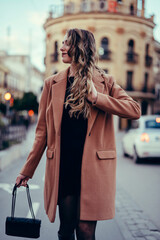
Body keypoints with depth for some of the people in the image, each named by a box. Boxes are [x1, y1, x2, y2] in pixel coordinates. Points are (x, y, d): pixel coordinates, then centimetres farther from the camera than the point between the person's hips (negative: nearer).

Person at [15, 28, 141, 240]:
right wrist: (27, 171, 8)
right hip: (63, 165, 2)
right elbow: (42, 131, 8)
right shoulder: (53, 83, 8)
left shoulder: (105, 82, 4)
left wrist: (96, 98, -14)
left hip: (93, 166, -1)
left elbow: (135, 110, -8)